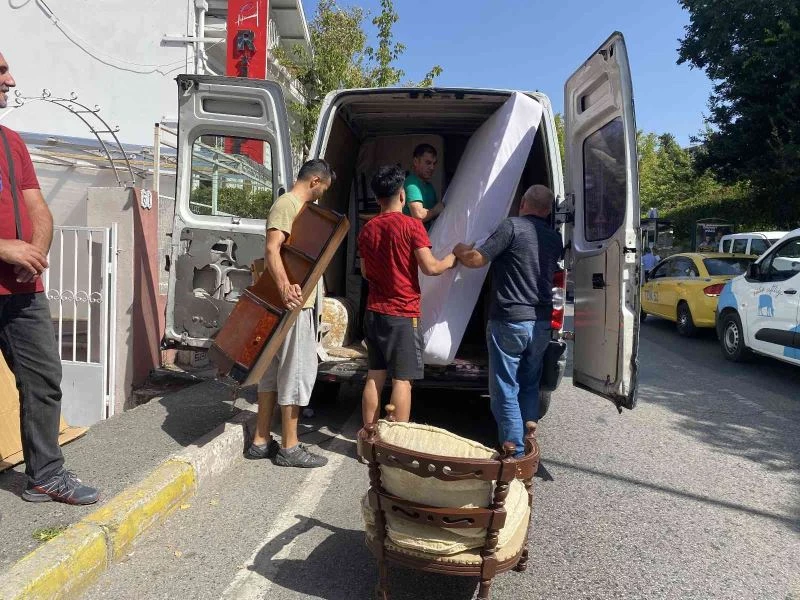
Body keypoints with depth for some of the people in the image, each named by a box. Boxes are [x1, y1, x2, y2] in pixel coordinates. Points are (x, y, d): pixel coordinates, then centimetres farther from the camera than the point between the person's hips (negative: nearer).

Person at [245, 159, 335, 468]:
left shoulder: (295, 206, 20)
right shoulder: (287, 205, -12)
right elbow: (272, 248, -27)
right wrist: (285, 286, -40)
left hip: (286, 304, 10)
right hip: (293, 305, -10)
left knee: (274, 371, 13)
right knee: (297, 372, -3)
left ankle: (260, 442, 22)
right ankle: (289, 447, 7)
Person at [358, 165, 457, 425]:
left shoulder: (367, 229, 7)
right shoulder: (411, 225, -11)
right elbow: (430, 267, -15)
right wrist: (451, 259, 4)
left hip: (374, 312, 6)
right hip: (403, 315, -6)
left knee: (374, 377, 12)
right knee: (402, 380, 0)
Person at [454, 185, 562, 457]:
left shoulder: (513, 226, -10)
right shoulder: (554, 238, 11)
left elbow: (476, 260, -12)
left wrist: (460, 251, 8)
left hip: (509, 322, -7)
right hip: (541, 323, 7)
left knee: (505, 391, 1)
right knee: (529, 387, 18)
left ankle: (515, 455, 3)